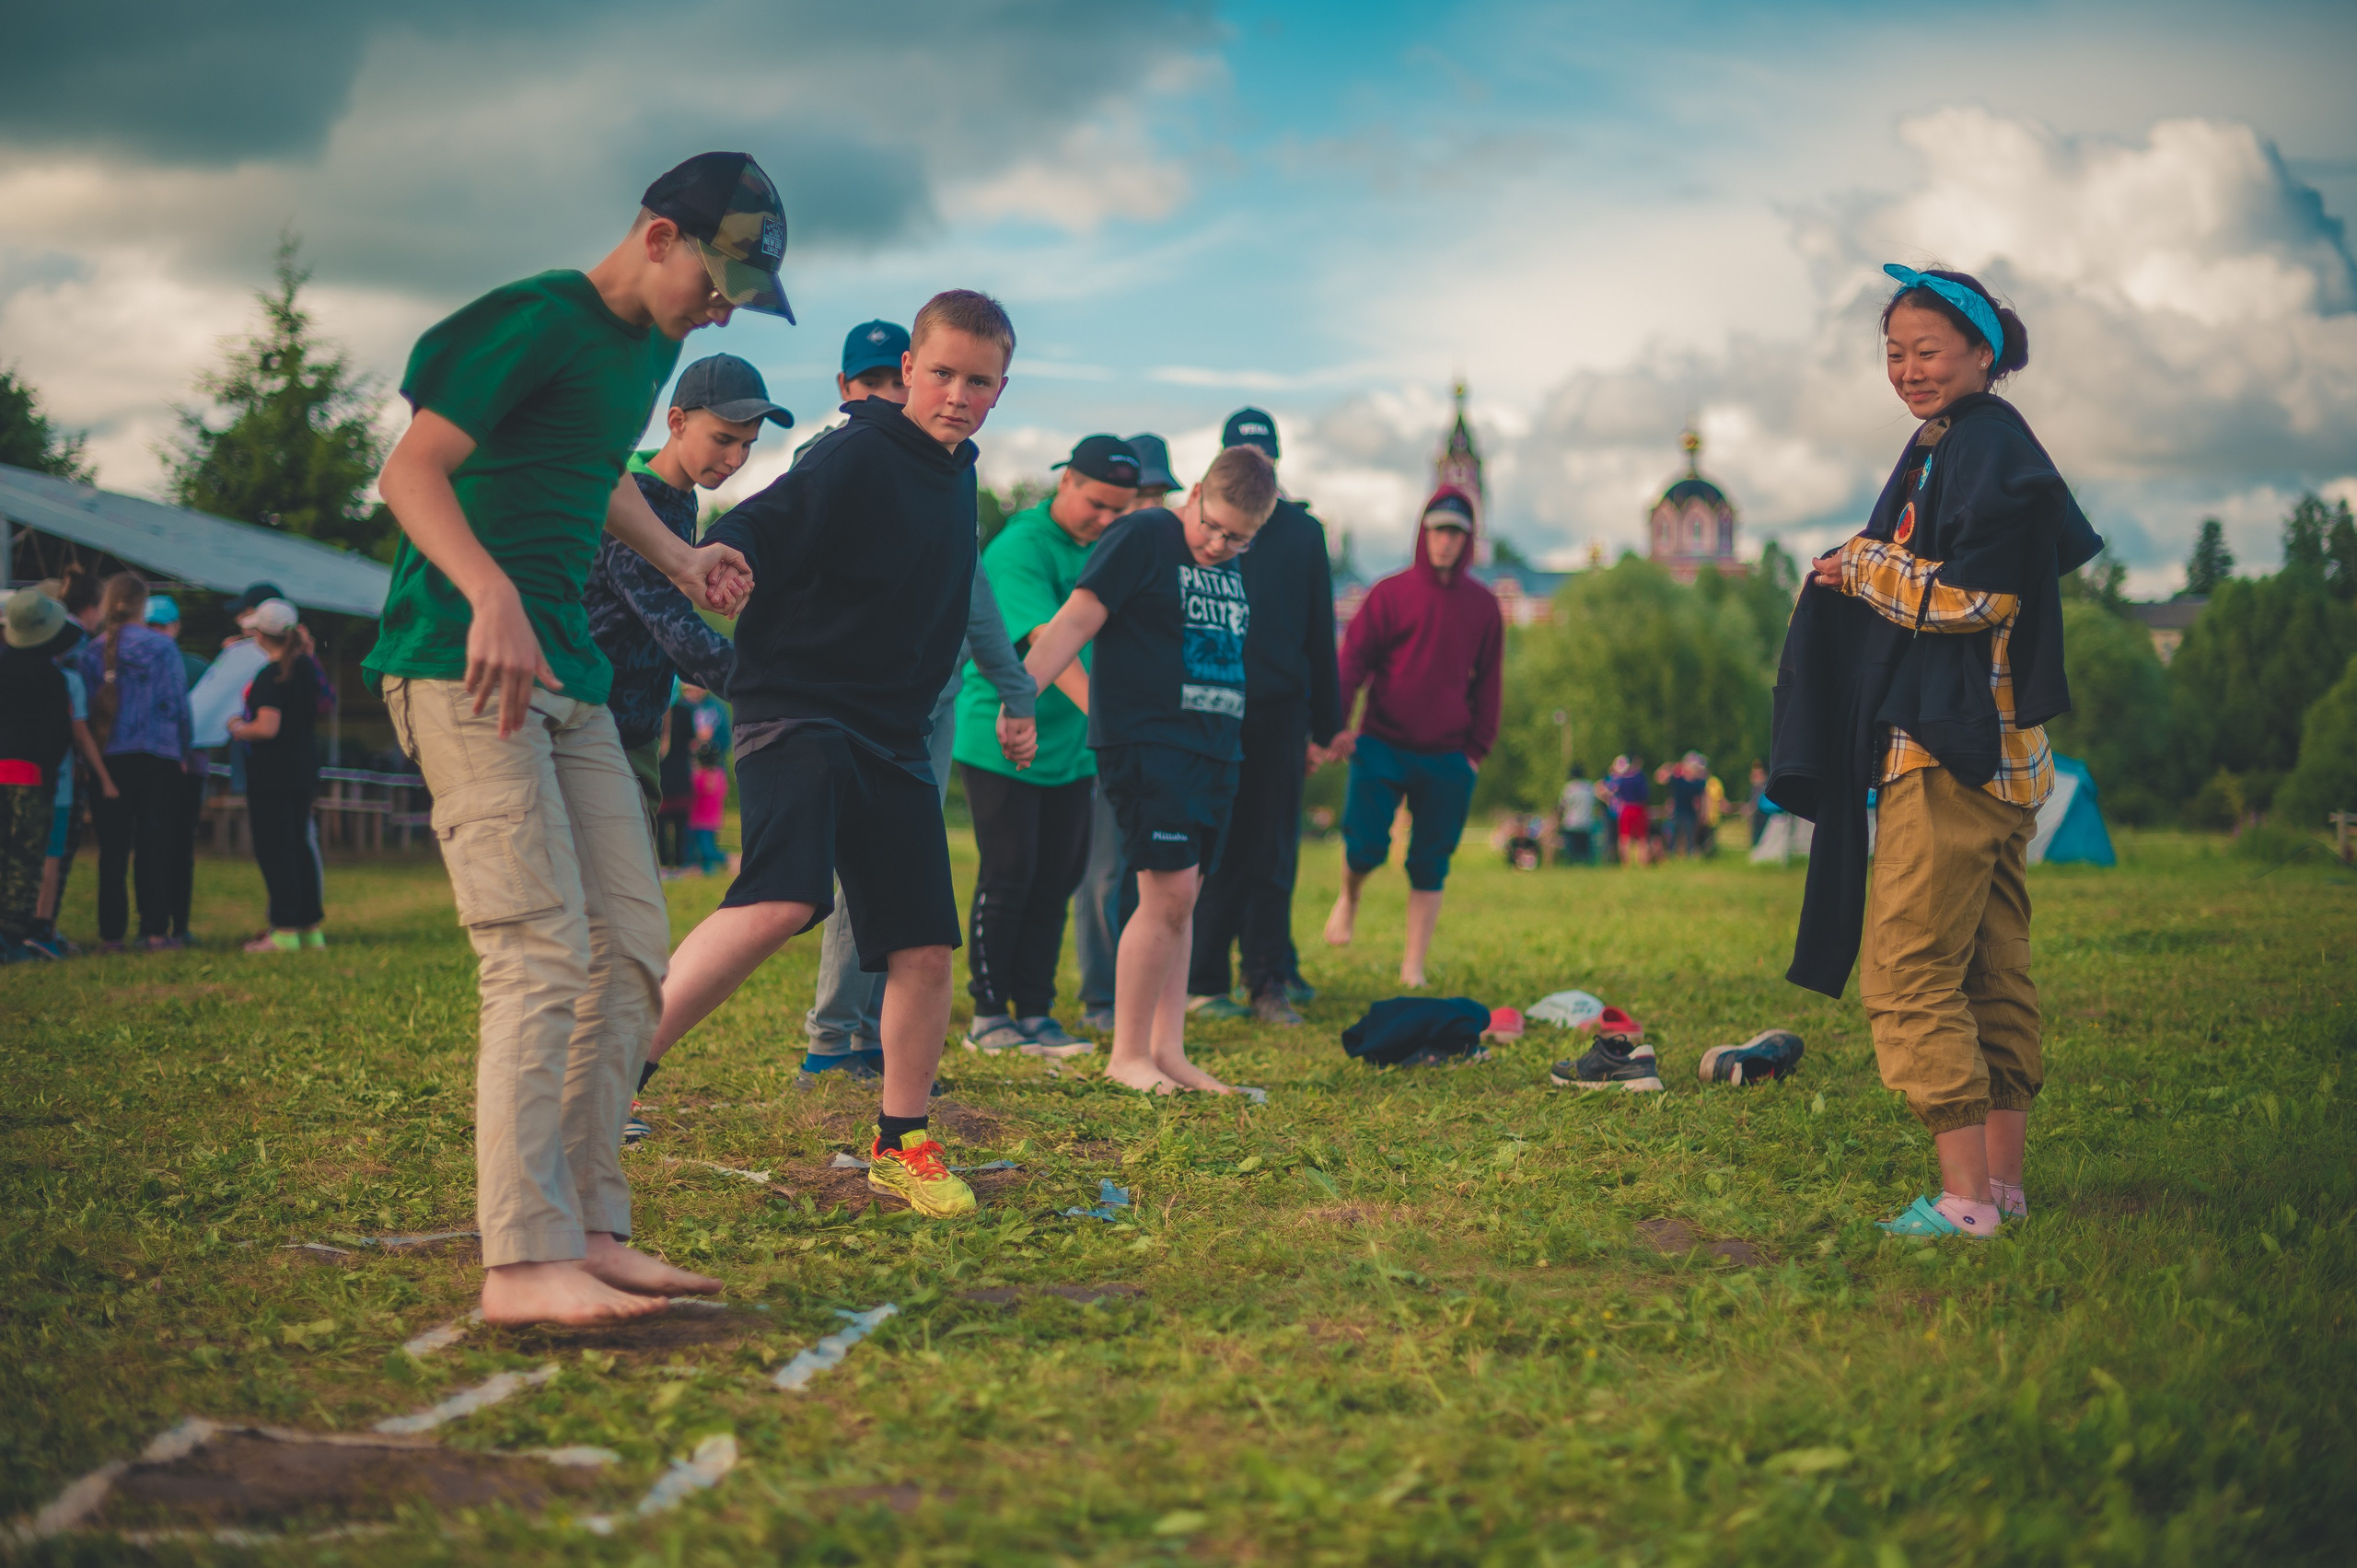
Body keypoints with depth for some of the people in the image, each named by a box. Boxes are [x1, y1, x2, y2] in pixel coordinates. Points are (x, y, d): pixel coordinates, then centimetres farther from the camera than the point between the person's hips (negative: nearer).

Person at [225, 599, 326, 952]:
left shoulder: (271, 677, -17)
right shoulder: (307, 668, 7)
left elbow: (267, 727, -23)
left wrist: (238, 729, -5)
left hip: (272, 774, -8)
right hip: (304, 770, 8)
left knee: (274, 850, -4)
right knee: (300, 846, 13)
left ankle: (285, 930, -5)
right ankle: (311, 925, 16)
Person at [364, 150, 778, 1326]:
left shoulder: (651, 345, 16)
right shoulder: (538, 322, -12)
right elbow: (411, 469, -18)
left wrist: (678, 558, 17)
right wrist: (491, 592, -34)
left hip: (568, 677, 9)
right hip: (463, 667, -9)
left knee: (630, 953, 6)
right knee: (542, 957, -17)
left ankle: (590, 1231, 12)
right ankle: (522, 1261, -17)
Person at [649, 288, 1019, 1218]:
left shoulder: (955, 473, 16)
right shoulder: (856, 458, -10)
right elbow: (758, 532, -18)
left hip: (892, 739, 8)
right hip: (796, 713, -8)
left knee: (925, 947, 3)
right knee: (779, 904, -29)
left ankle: (901, 1143, 17)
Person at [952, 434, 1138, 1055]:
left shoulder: (1100, 549, 9)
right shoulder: (1019, 548, -17)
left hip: (1069, 745, 7)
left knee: (1056, 881, 6)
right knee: (1008, 879, -4)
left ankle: (1035, 1013, 12)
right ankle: (988, 1015, 6)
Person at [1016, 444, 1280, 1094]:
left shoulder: (1230, 566, 17)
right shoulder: (1141, 538, -6)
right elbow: (1075, 620, -13)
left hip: (1213, 748, 8)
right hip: (1145, 742, -7)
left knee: (1181, 898, 8)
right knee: (1169, 893, -12)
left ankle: (1168, 1051, 12)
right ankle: (1127, 1054, -3)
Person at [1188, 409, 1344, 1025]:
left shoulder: (1303, 531, 12)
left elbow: (1320, 634, 13)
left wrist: (1323, 727, 9)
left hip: (1279, 712, 2)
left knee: (1273, 854, 3)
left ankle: (1267, 983, 9)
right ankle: (1203, 981, 8)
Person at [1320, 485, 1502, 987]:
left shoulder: (1483, 606, 9)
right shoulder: (1390, 593, 2)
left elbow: (1487, 682, 13)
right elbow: (1353, 657, -2)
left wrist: (1477, 748, 7)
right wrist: (1336, 721, -14)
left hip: (1448, 758, 2)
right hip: (1382, 748, -2)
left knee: (1430, 865, 1)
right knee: (1365, 847, -11)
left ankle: (1413, 969, 8)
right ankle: (1349, 898, 24)